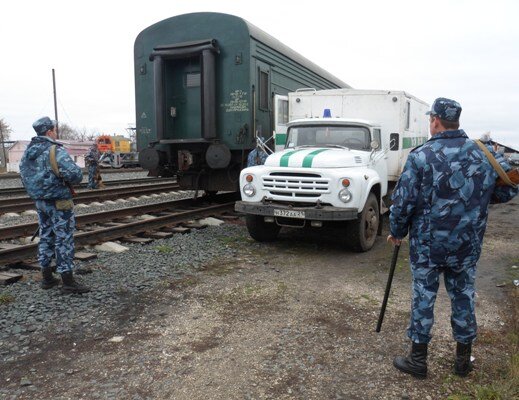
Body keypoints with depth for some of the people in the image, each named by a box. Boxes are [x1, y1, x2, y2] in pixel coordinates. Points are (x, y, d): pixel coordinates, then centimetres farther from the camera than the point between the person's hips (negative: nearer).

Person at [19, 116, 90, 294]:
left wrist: (37, 190, 15)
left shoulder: (28, 152, 8)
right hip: (59, 202, -8)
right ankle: (68, 282, 1)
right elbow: (75, 174, -28)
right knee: (64, 240, -3)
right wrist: (68, 181, -7)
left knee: (46, 237, 16)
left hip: (40, 202, 8)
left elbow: (24, 175, 16)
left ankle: (47, 278, 24)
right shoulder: (56, 151, -18)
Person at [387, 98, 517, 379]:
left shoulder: (421, 156, -14)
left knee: (423, 297, 8)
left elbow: (403, 202, -13)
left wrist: (397, 232, 2)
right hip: (467, 245, 4)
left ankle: (418, 359, 19)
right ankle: (463, 359, 30)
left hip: (427, 244, -3)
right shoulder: (484, 153, -1)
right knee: (463, 297, 16)